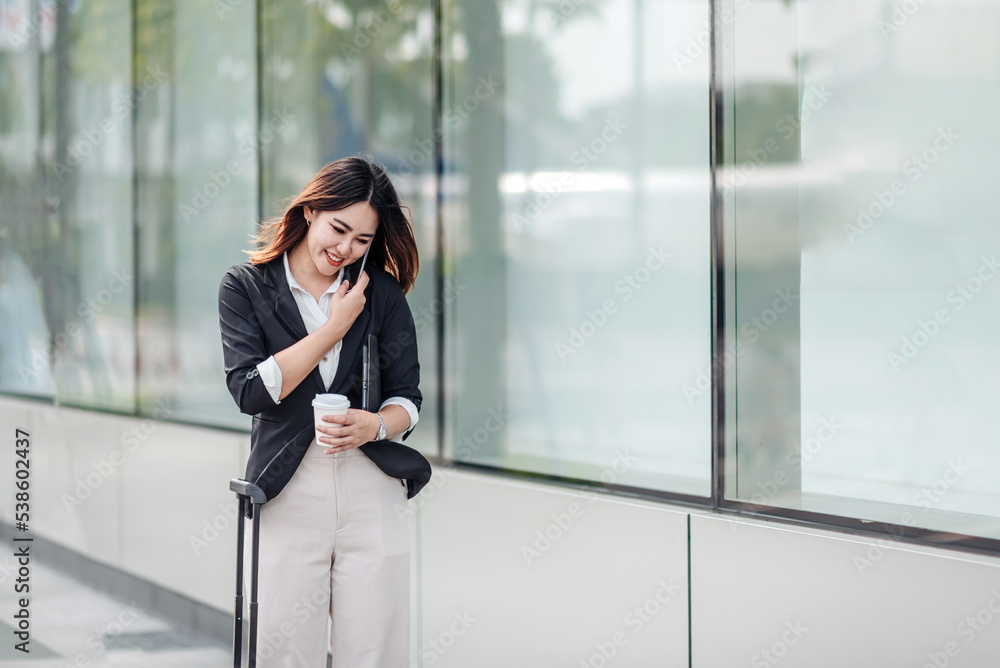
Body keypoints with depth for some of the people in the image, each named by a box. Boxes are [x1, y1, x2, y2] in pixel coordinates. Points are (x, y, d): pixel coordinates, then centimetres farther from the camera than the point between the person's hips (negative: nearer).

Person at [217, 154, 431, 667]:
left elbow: (407, 397, 9)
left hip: (373, 491, 1)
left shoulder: (382, 292, 9)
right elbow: (250, 390, -9)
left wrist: (374, 425, -14)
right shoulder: (246, 287, 3)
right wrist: (336, 327, -8)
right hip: (288, 494, -1)